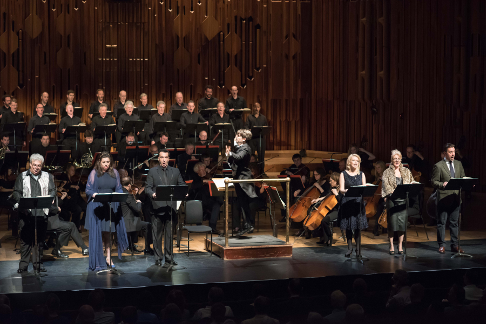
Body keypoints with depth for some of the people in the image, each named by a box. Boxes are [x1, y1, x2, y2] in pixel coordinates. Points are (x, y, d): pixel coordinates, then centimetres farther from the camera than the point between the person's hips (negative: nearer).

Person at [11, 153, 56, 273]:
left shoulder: (47, 177, 15)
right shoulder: (22, 177, 12)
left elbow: (53, 190, 9)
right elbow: (16, 193, 7)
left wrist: (51, 197, -13)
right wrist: (21, 200, -14)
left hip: (42, 212, 1)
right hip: (26, 212, -1)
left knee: (40, 238, 4)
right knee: (25, 238, -2)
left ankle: (38, 263, 12)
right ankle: (23, 264, 3)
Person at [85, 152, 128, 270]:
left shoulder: (114, 173, 10)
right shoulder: (94, 173, 2)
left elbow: (119, 188, 12)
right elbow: (88, 189, 0)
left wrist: (119, 194, -10)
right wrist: (93, 194, -21)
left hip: (111, 207, 2)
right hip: (97, 206, -2)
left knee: (107, 233, 6)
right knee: (97, 233, -4)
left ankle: (108, 258, 14)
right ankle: (97, 261, 1)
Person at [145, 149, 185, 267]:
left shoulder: (175, 171, 14)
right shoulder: (152, 171, 7)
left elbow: (182, 185, 11)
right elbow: (148, 187, 2)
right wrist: (152, 194, -19)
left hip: (170, 207, 2)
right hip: (157, 207, -1)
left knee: (169, 234, 5)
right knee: (157, 234, 2)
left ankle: (169, 258, 11)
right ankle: (158, 258, 9)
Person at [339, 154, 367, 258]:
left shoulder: (361, 174, 13)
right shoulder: (343, 174, 6)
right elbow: (341, 189, -3)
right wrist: (346, 191, -25)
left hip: (358, 202, 1)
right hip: (347, 202, -1)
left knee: (358, 226, -3)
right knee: (348, 226, 1)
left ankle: (358, 249, 1)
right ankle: (350, 248, 13)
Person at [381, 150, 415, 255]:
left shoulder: (406, 172, 15)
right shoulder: (387, 172, 6)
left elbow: (412, 183, 11)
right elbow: (385, 184, -3)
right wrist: (391, 192, -18)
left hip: (403, 200, 2)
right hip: (392, 200, -2)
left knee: (402, 222, 0)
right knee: (392, 222, -3)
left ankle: (400, 246, 9)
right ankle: (391, 246, 6)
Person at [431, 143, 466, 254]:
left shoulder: (458, 164, 12)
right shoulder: (438, 166, -5)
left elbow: (463, 178, 15)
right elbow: (434, 182, -5)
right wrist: (442, 185, -25)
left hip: (456, 198, 5)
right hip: (443, 198, -5)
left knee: (455, 222, 9)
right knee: (441, 222, 2)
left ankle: (454, 245, 16)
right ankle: (441, 245, 9)